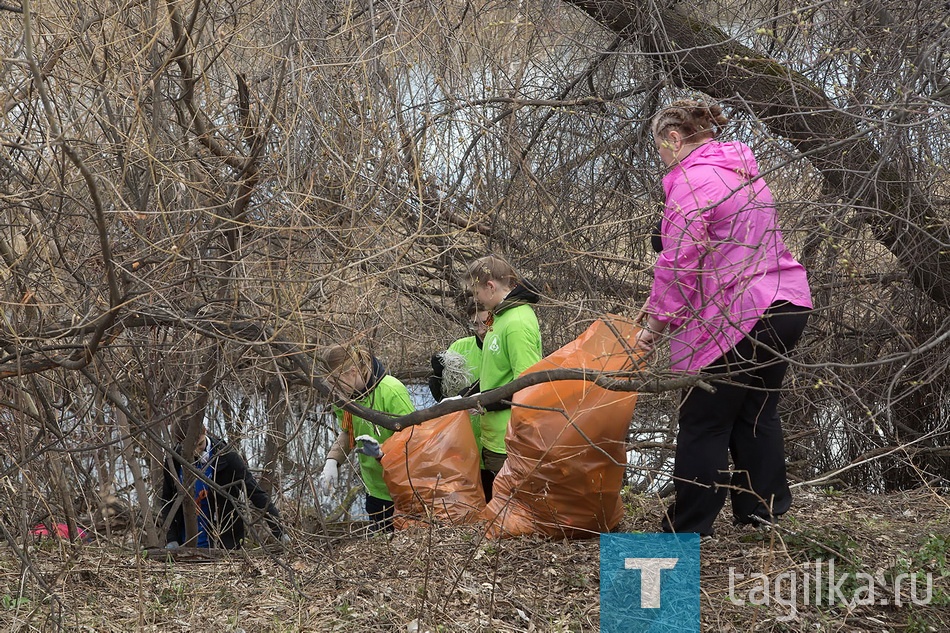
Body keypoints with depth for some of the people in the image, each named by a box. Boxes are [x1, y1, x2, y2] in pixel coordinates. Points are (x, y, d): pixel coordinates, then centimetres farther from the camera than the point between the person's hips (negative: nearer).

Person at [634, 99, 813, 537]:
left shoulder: (691, 180, -12)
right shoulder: (741, 171, 19)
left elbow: (680, 263, -17)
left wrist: (655, 323, -7)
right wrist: (662, 304, 15)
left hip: (740, 318, -9)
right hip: (787, 304, 9)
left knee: (703, 423, -1)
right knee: (757, 413, 19)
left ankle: (685, 532, 4)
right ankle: (763, 514, 23)